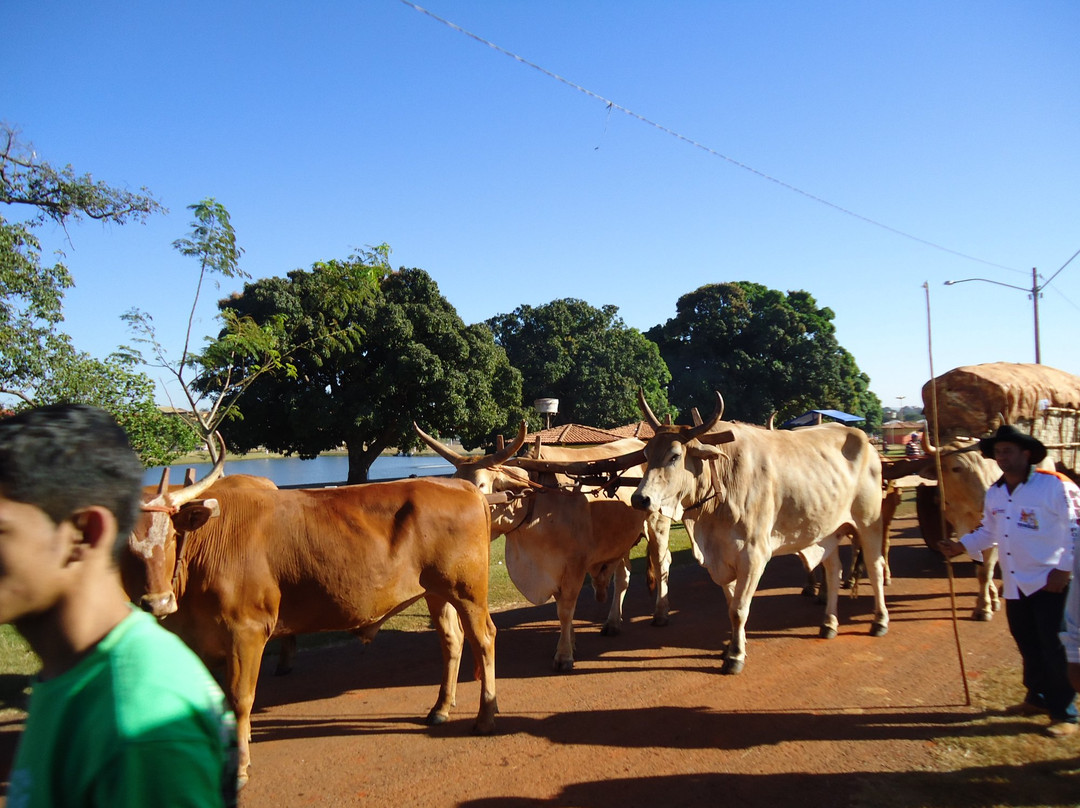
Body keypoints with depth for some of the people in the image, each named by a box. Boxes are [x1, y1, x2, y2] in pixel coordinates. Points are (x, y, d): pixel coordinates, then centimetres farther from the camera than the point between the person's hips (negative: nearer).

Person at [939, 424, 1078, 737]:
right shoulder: (994, 493, 8)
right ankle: (1038, 697, 33)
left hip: (1051, 582, -6)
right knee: (1027, 645, 16)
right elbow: (989, 530, 18)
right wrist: (962, 546, 4)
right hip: (1015, 583, 6)